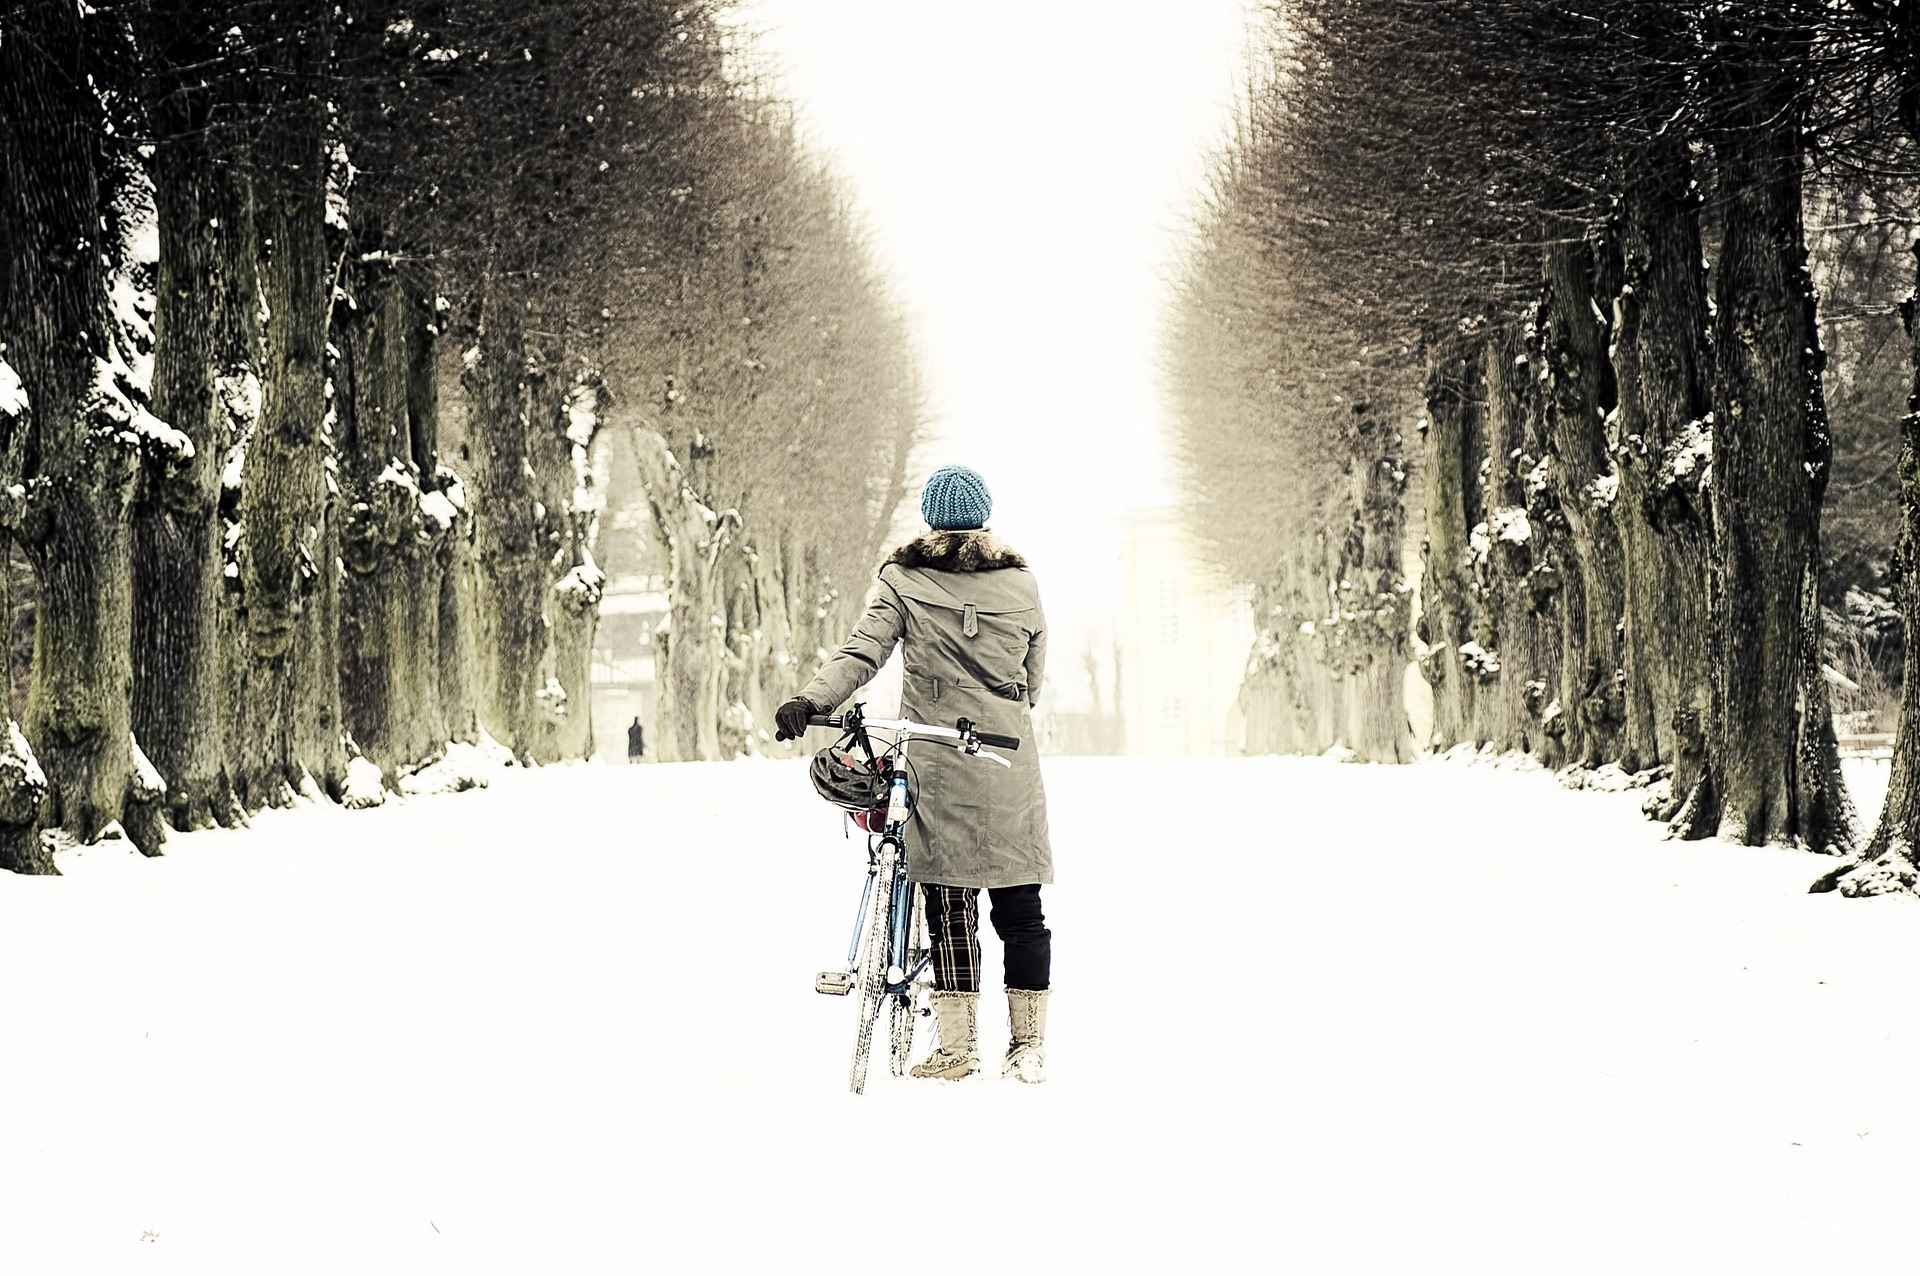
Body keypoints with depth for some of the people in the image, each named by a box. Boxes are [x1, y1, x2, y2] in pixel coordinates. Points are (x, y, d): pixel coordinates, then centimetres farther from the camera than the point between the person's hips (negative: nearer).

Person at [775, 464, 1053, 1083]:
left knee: (950, 905, 2)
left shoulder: (903, 581, 0)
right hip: (1012, 767, 2)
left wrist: (809, 701, -19)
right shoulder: (1021, 583, 7)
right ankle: (1028, 1045, 7)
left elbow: (861, 652, -13)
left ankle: (957, 1045, 1)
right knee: (1019, 906, 6)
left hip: (938, 765, -2)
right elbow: (1033, 679, 14)